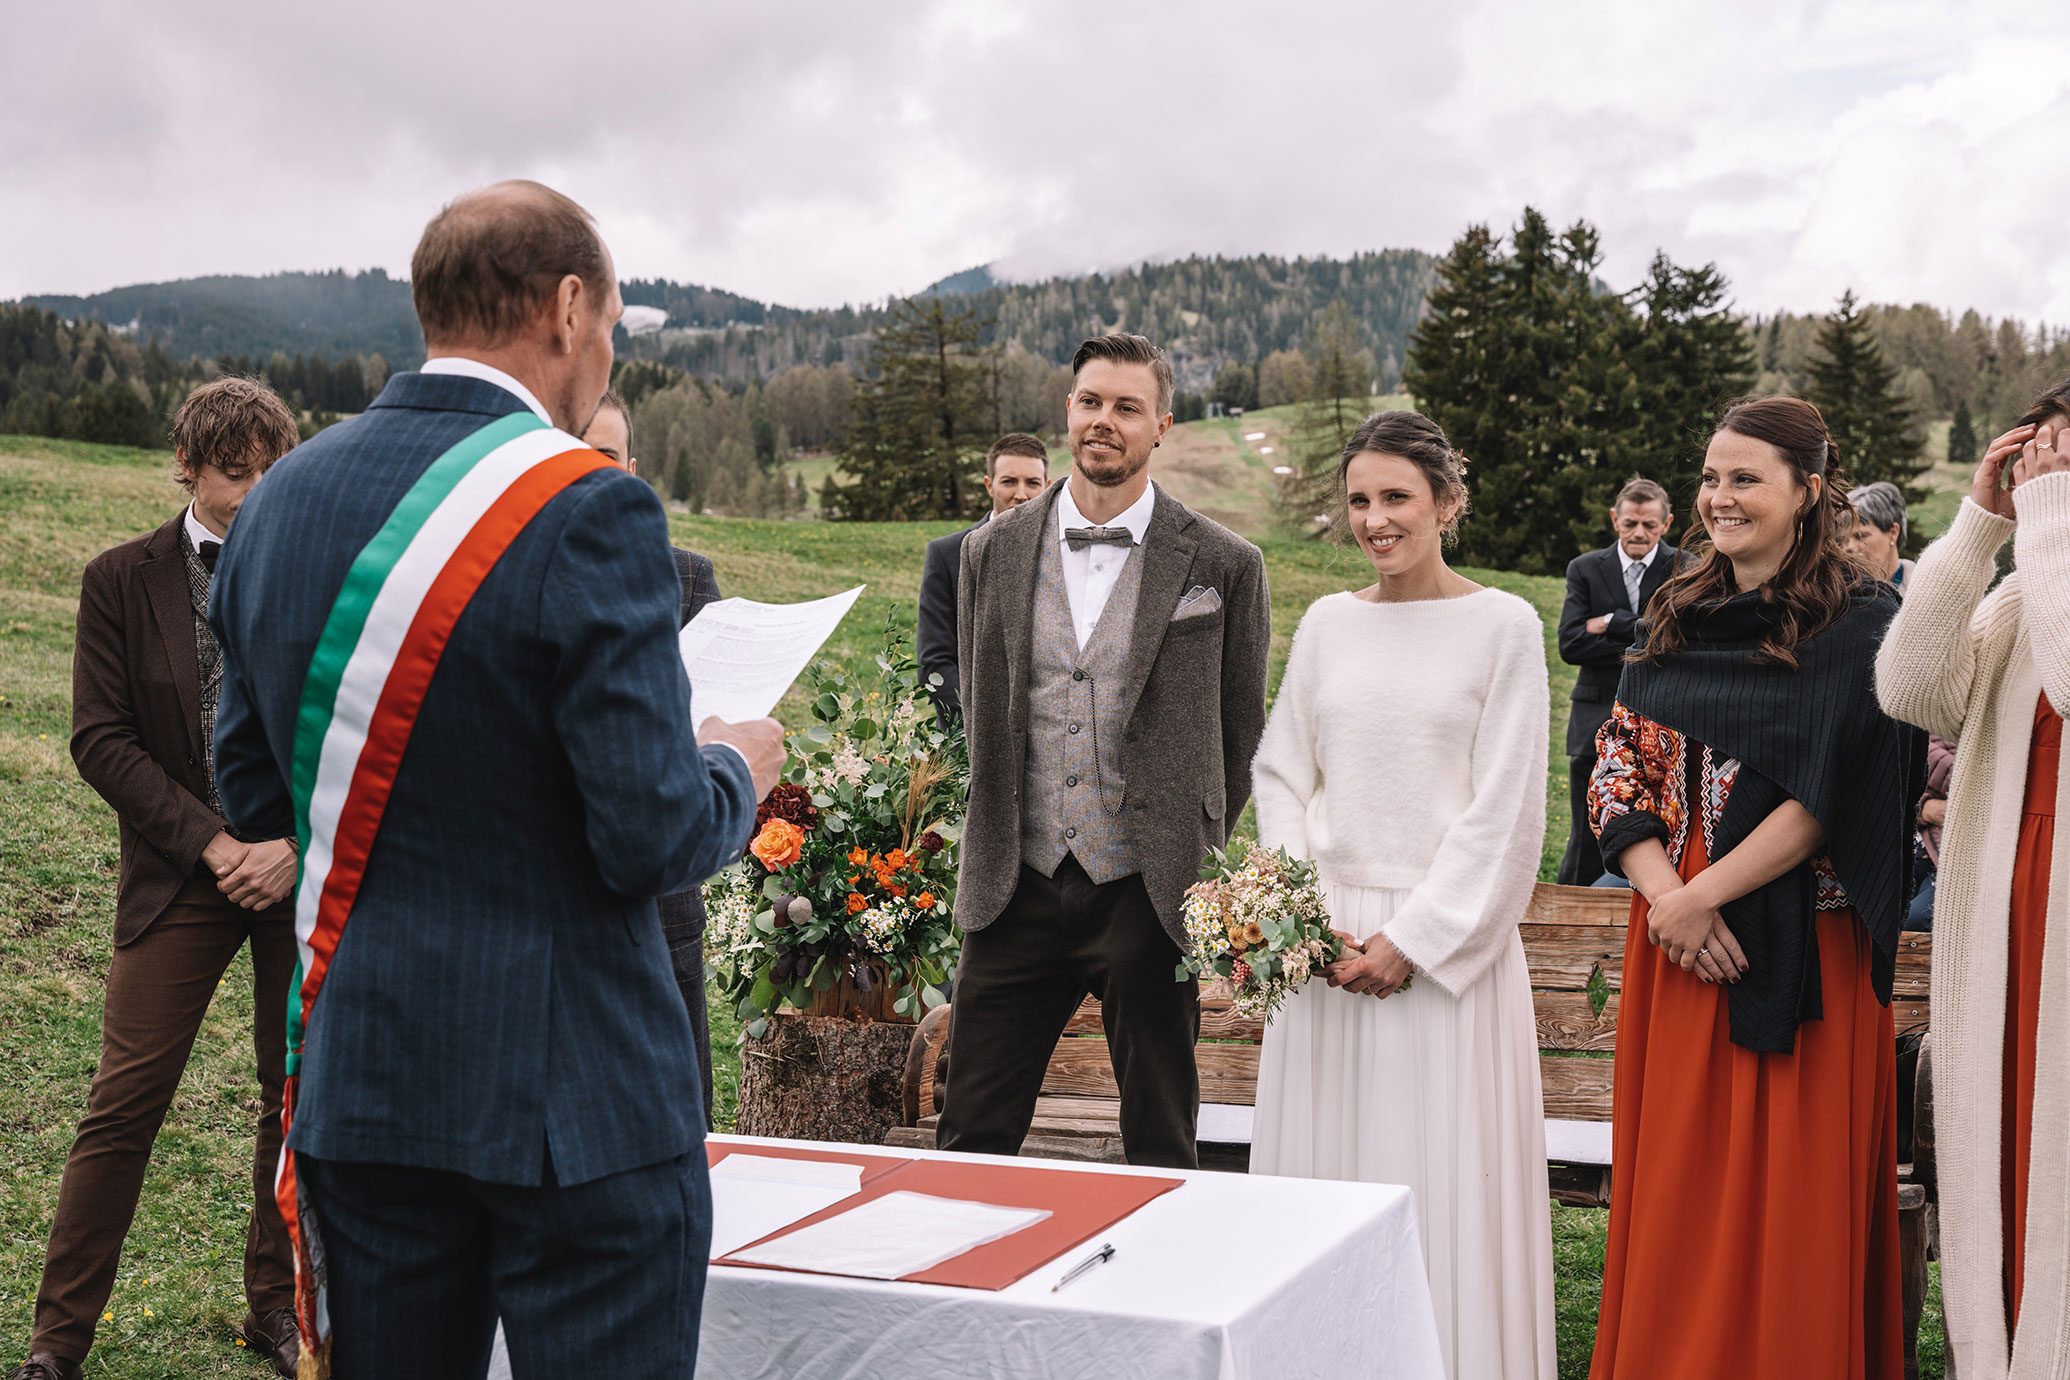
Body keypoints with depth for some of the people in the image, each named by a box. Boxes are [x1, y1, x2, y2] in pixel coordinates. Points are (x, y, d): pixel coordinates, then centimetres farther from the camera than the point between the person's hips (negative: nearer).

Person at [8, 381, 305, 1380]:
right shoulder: (122, 581, 0)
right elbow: (101, 739, -4)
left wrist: (295, 842, -11)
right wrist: (211, 843, -13)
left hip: (305, 876, 1)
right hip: (179, 879, -1)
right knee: (124, 1105, -2)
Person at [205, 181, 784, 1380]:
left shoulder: (278, 502, 4)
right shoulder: (588, 513, -16)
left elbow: (253, 791, 11)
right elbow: (655, 839, -18)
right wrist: (736, 769, 2)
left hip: (352, 1084, 7)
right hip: (570, 1095, -6)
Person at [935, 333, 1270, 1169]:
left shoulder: (1223, 565, -2)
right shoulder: (993, 552, 7)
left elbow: (1240, 732, 6)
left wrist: (1191, 861, 6)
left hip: (1147, 896, -2)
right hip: (1018, 891, 3)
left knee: (1159, 1153, 8)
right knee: (971, 1140, 7)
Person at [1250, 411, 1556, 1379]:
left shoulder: (1504, 626, -3)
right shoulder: (1327, 623, 8)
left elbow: (1505, 809, -7)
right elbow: (1280, 775, 9)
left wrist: (1413, 938, -12)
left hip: (1446, 946, -4)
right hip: (1325, 938, 4)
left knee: (1441, 1181, 1)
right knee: (1321, 1168, 8)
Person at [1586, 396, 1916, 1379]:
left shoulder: (1857, 625, -5)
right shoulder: (1677, 618, 11)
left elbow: (1830, 796, -13)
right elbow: (1617, 767, 5)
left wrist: (1703, 897, -15)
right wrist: (1665, 895, -10)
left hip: (1796, 955, -5)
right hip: (1675, 941, 5)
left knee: (1786, 1199, 2)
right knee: (1674, 1190, 9)